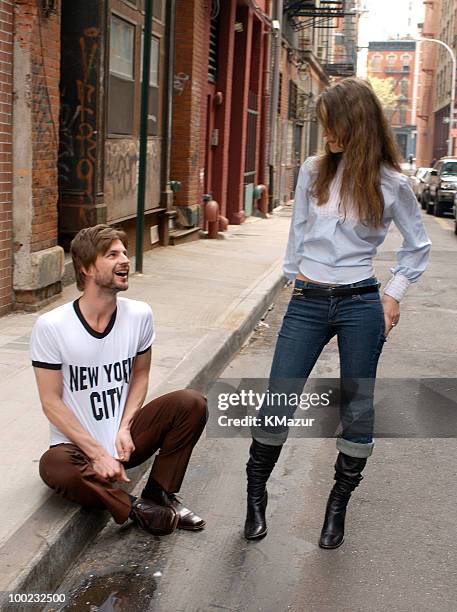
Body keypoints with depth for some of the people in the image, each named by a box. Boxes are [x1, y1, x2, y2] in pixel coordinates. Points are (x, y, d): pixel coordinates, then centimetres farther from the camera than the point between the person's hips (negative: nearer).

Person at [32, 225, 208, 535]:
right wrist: (97, 453, -18)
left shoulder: (139, 314, -6)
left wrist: (124, 429, -9)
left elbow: (140, 375, 6)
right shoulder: (51, 326, -16)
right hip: (77, 445, -3)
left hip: (124, 437, 4)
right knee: (54, 467, -37)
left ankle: (159, 495, -3)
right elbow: (51, 402, -13)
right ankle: (136, 508, -14)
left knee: (191, 403, -17)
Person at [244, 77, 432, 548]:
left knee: (357, 408, 7)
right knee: (277, 400, -1)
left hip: (360, 304, -1)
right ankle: (256, 495, 19)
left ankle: (338, 505, 26)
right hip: (307, 302, 2)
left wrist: (393, 294, 3)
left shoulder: (390, 183, -2)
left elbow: (417, 245, 10)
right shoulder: (313, 171, 4)